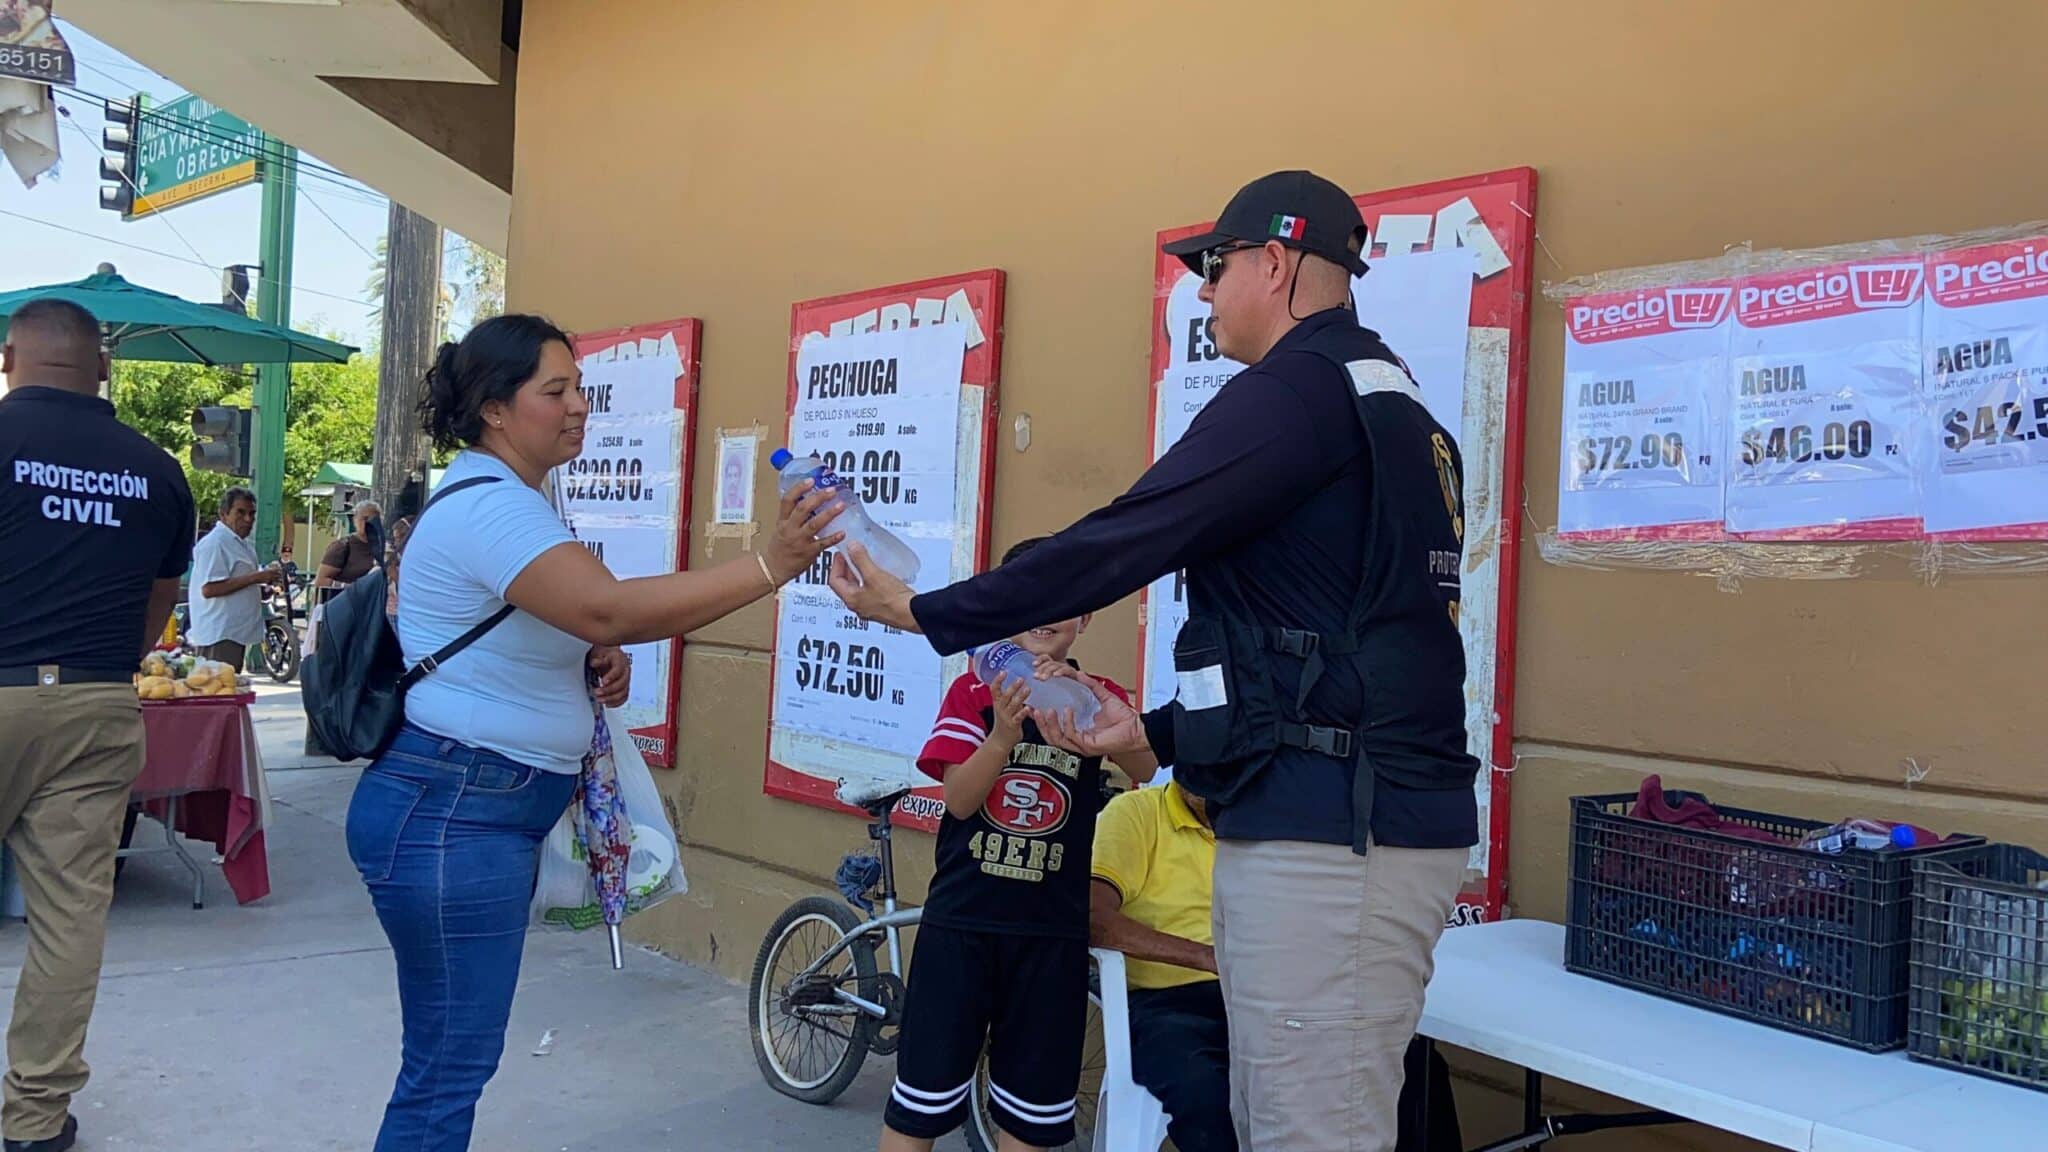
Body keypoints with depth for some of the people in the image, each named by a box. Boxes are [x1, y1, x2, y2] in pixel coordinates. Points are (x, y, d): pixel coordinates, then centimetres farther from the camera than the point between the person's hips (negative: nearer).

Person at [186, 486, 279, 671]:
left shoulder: (240, 544, 18)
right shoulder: (214, 543, -14)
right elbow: (209, 589, -23)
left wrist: (265, 575, 11)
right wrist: (255, 577, -23)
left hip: (237, 632, 10)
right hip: (219, 635, -10)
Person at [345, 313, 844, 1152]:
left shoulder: (510, 501, 14)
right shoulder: (487, 506, -19)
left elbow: (560, 623, 25)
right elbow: (610, 609, -33)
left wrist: (594, 662, 2)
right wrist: (771, 565, -37)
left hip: (489, 809, 10)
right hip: (449, 814, -10)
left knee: (451, 1058, 17)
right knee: (451, 1063, -2)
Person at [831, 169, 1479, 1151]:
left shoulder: (1298, 388, -12)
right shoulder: (1388, 406, 20)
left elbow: (1119, 544, -16)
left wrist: (921, 612, -5)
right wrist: (1160, 730, 19)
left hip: (1330, 837, -10)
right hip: (1354, 819, 10)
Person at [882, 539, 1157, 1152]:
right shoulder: (973, 691, 0)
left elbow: (1144, 769, -17)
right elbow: (959, 799, -10)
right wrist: (1006, 734, -28)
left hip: (1052, 929, 1)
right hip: (960, 919, -1)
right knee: (923, 1090, 5)